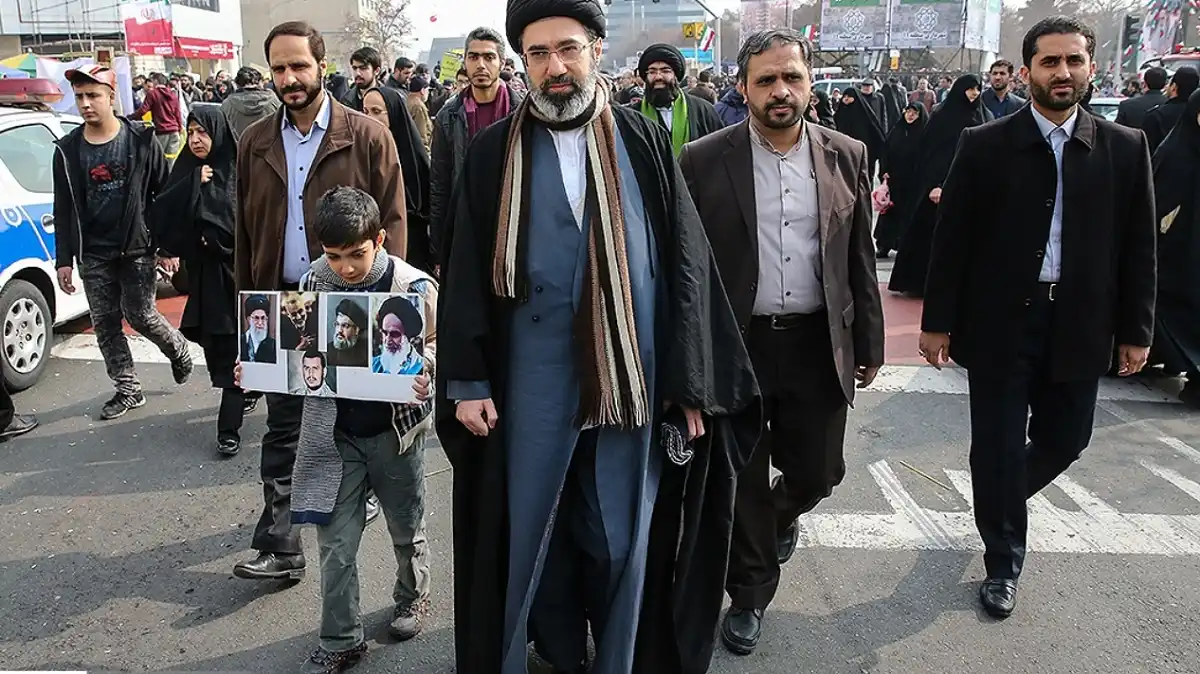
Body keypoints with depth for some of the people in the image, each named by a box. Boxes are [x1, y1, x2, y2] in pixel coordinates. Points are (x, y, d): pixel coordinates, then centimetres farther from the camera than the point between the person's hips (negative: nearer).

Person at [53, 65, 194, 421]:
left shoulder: (140, 140, -3)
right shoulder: (68, 150, 4)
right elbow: (63, 210, 7)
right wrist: (65, 260, 3)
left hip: (138, 248, -3)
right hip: (94, 255, 3)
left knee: (140, 315, -1)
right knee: (105, 324, 6)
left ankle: (178, 350, 30)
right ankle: (128, 389, 19)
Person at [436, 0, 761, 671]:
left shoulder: (645, 140, 2)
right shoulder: (494, 152, 2)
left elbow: (687, 263, 1)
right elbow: (466, 275, 2)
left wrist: (689, 383, -3)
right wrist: (468, 381, -3)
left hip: (631, 383, 0)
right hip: (532, 385, 0)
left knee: (623, 534, 11)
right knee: (531, 528, 12)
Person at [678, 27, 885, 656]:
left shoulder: (846, 156, 3)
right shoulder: (703, 160, -5)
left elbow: (861, 259, 8)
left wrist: (868, 345, 8)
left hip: (817, 345, 2)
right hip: (734, 345, -2)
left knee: (818, 471, 12)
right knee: (743, 481, 10)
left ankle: (781, 514, 48)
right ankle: (750, 592, 32)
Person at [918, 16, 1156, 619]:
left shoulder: (1125, 148, 2)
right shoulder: (985, 145, -5)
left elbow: (1137, 246, 6)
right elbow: (951, 240, -3)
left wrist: (1135, 330, 5)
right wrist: (937, 322, -4)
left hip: (1078, 325, 3)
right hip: (999, 323, -2)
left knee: (1063, 440, 12)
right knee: (997, 446, 5)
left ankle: (1002, 499, 45)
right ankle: (1003, 561, 26)